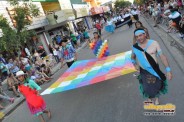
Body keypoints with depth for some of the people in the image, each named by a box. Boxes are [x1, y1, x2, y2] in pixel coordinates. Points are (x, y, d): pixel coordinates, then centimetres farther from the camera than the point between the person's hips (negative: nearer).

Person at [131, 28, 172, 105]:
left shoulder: (154, 43, -13)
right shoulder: (135, 47, -7)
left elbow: (162, 56, -10)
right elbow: (133, 57, 15)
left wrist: (168, 70, -14)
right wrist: (134, 63, -2)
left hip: (155, 70, -1)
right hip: (144, 72, 1)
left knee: (156, 86, 18)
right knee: (147, 88, 13)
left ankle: (156, 97, 53)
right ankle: (150, 97, 49)